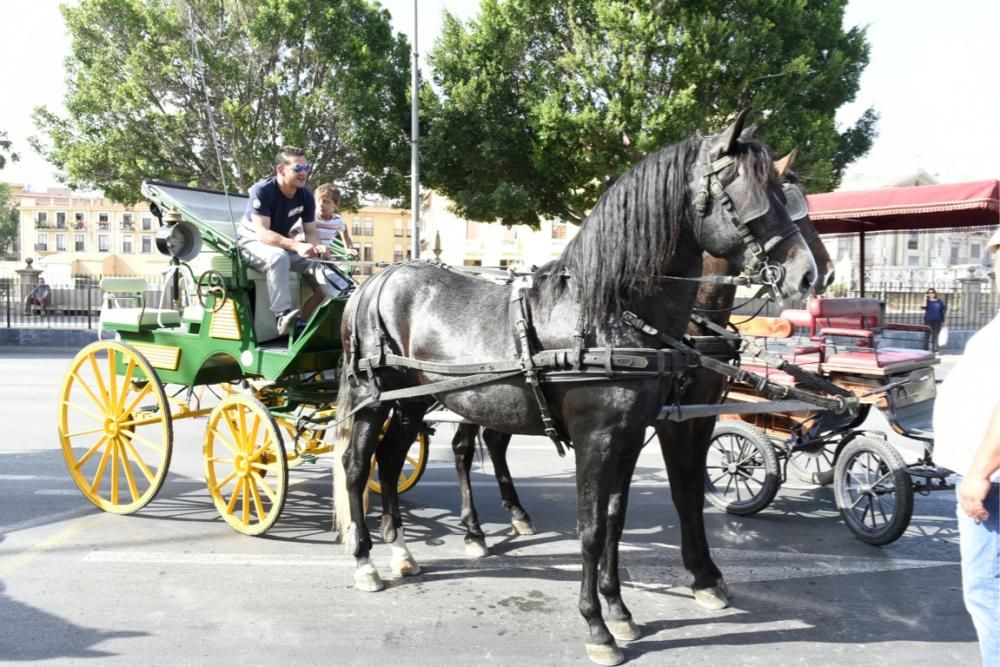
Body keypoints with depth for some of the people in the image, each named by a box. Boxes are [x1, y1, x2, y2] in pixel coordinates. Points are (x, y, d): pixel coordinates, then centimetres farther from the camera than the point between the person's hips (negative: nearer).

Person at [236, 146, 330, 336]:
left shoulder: (306, 195, -7)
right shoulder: (262, 191, -24)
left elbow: (310, 231, -3)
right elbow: (263, 233, -32)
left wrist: (318, 247, -28)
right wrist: (296, 245, -46)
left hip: (282, 242, 6)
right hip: (252, 240, -6)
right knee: (279, 257, -39)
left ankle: (307, 320, -5)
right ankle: (283, 316, -43)